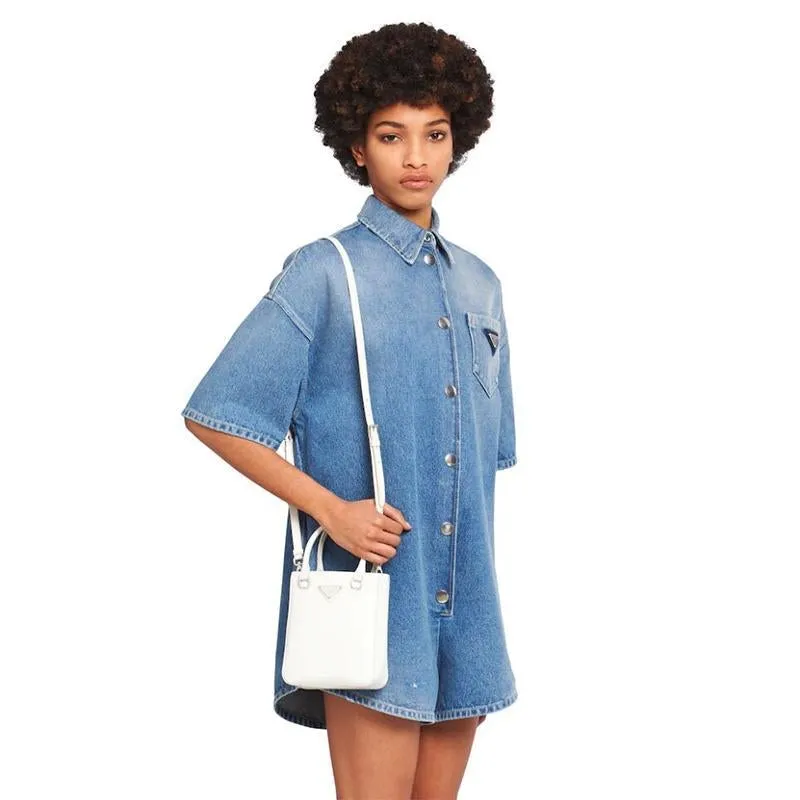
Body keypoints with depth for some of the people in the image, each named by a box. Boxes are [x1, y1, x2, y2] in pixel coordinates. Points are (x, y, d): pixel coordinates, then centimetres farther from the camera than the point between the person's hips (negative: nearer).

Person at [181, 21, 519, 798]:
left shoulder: (479, 285, 12)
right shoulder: (323, 273, -5)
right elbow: (213, 415, -8)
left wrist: (477, 583, 13)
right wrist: (329, 507, -16)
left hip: (466, 608, 6)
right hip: (372, 600, -6)